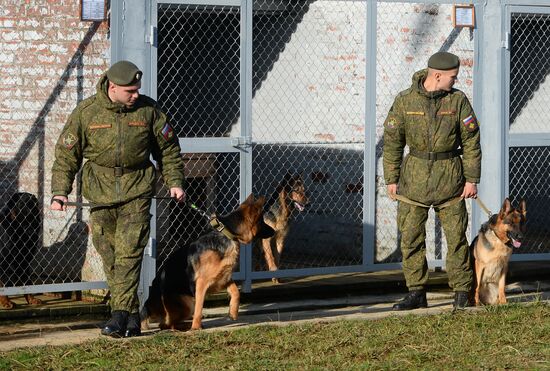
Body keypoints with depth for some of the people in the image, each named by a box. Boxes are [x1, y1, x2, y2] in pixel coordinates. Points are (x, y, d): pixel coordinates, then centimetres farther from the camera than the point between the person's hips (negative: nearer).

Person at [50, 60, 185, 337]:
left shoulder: (148, 110, -1)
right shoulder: (86, 112, -4)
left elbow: (168, 148, 12)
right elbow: (66, 154, 2)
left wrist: (174, 181, 7)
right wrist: (60, 192, -6)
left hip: (137, 192, -1)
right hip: (100, 195, 1)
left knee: (129, 254, -13)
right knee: (111, 258, 4)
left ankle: (120, 314, -16)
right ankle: (132, 317, 12)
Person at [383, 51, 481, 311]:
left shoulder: (458, 100, -2)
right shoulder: (405, 100, -3)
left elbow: (471, 141, 2)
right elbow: (392, 140, 3)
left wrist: (472, 179, -2)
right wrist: (391, 178, 1)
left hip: (449, 177, -1)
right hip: (415, 177, 1)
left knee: (456, 236, 1)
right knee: (411, 236, 1)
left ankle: (461, 292, 11)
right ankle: (416, 294, 9)